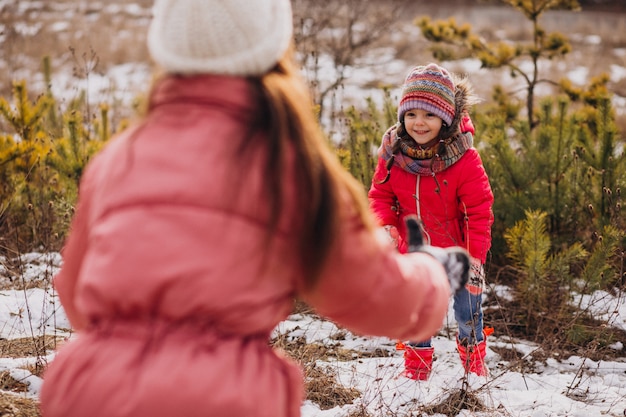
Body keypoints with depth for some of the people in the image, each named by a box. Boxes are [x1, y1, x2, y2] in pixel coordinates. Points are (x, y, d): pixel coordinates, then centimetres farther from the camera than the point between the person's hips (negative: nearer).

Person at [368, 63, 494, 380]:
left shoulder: (464, 159, -22)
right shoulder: (393, 154, -13)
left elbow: (479, 212, -18)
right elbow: (380, 195, 0)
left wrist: (475, 258, -22)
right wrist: (385, 227, -20)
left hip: (458, 251, -2)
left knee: (467, 312, 13)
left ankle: (474, 359, 40)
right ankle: (417, 364, 36)